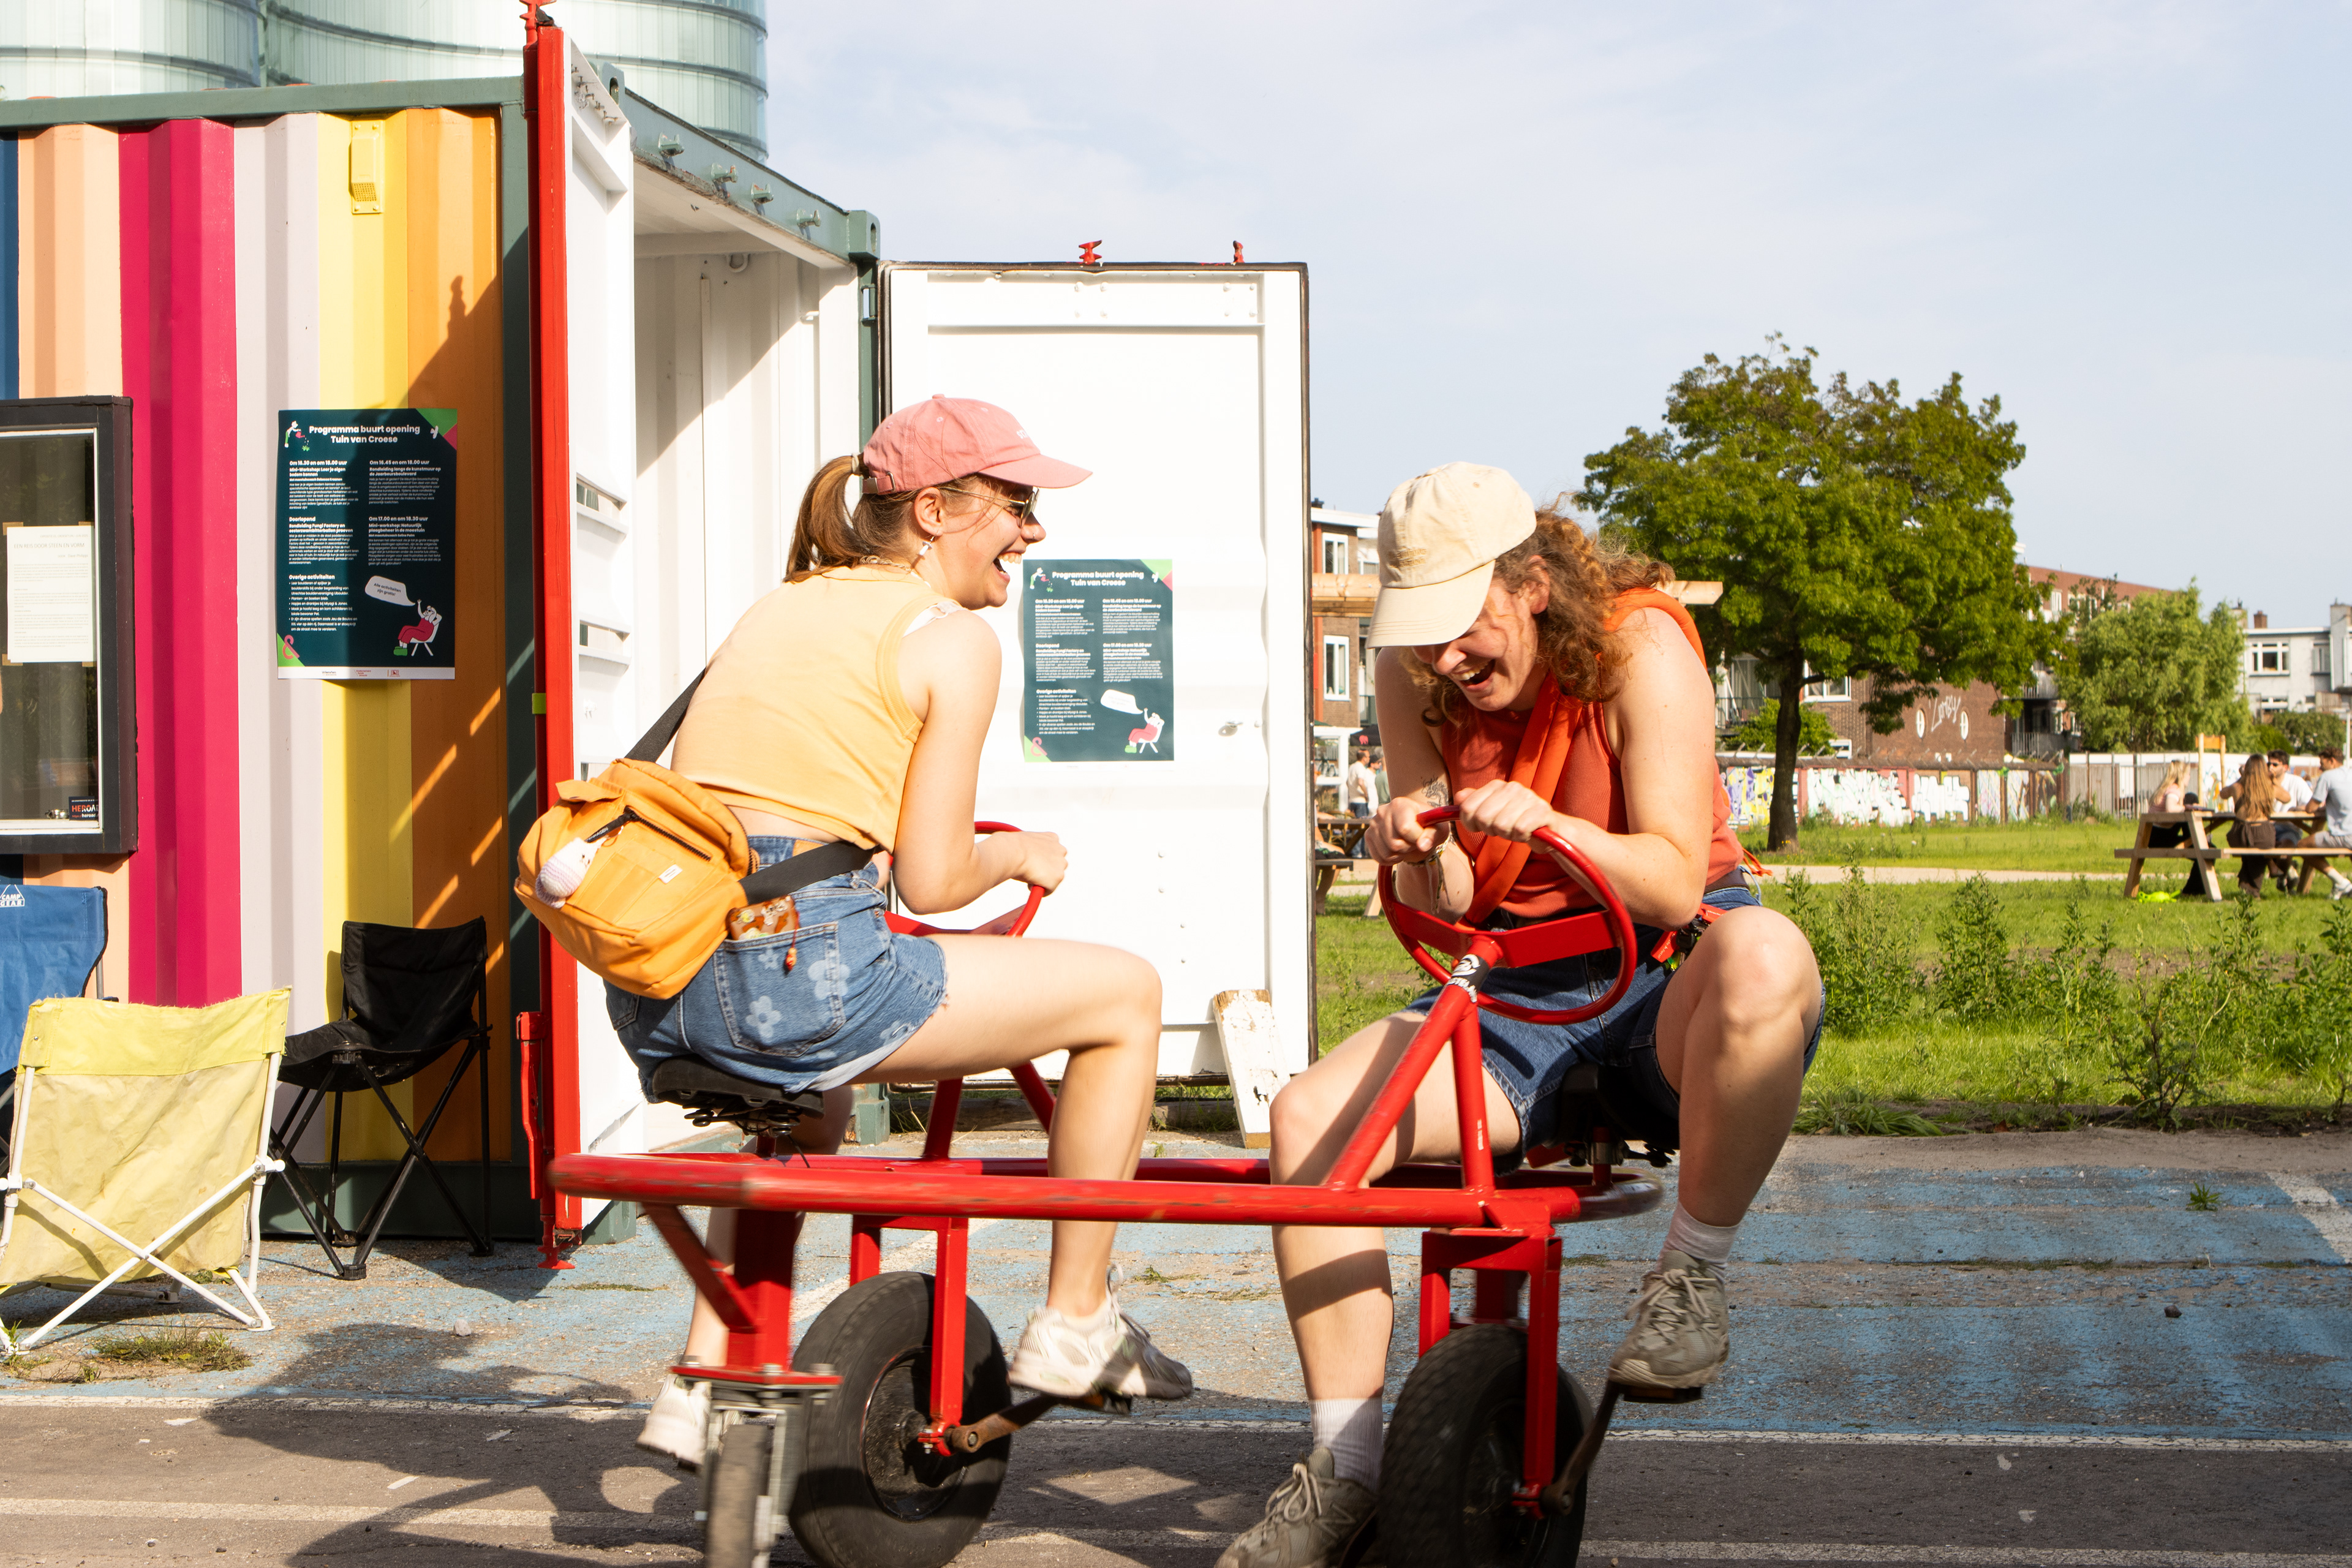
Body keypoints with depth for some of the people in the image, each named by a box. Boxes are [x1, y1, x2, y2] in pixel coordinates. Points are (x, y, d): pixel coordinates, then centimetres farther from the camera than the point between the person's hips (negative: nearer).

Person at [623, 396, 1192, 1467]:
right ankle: (1076, 1321, 17)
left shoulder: (776, 610, 24)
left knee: (811, 1103, 42)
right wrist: (1017, 855, 17)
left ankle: (707, 1384, 32)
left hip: (652, 986, 8)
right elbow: (931, 881, -3)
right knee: (1125, 993, 9)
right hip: (794, 967, -8)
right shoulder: (953, 637, 2)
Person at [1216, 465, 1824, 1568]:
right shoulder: (1414, 677, -2)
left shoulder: (1640, 646, -15)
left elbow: (1676, 884, -20)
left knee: (1762, 958, -41)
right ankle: (1344, 1465, -10)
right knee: (1309, 1118, -21)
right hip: (1505, 994, 4)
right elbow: (1443, 905, -2)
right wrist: (1420, 854, -26)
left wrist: (1547, 823, -38)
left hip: (1656, 981, -4)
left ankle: (1691, 1274, -20)